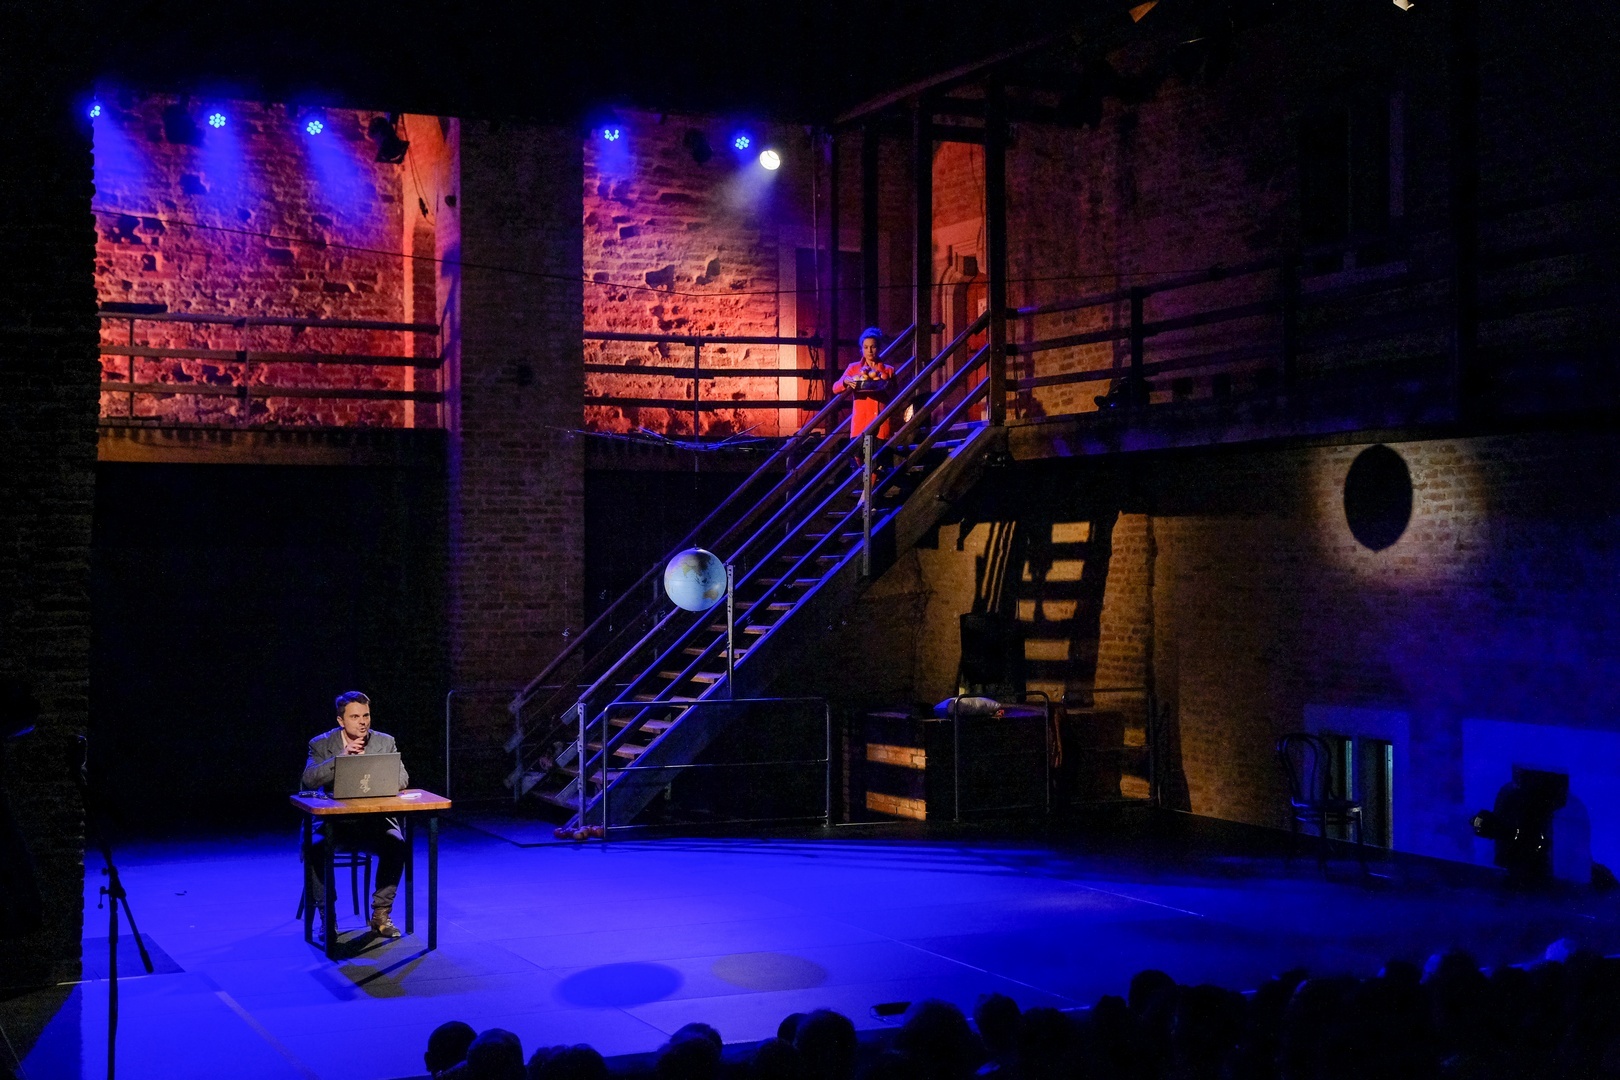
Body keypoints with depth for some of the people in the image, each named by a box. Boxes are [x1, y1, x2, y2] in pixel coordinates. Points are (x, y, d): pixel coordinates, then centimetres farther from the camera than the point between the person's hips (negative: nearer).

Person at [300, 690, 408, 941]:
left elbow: (402, 779, -3)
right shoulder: (321, 744, 2)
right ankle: (326, 918, -14)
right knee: (315, 848, -31)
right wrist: (341, 757, -23)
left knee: (396, 845, -29)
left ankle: (381, 915, -14)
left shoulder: (385, 742, 5)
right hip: (334, 821, -1)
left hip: (375, 820, 1)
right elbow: (309, 779, -13)